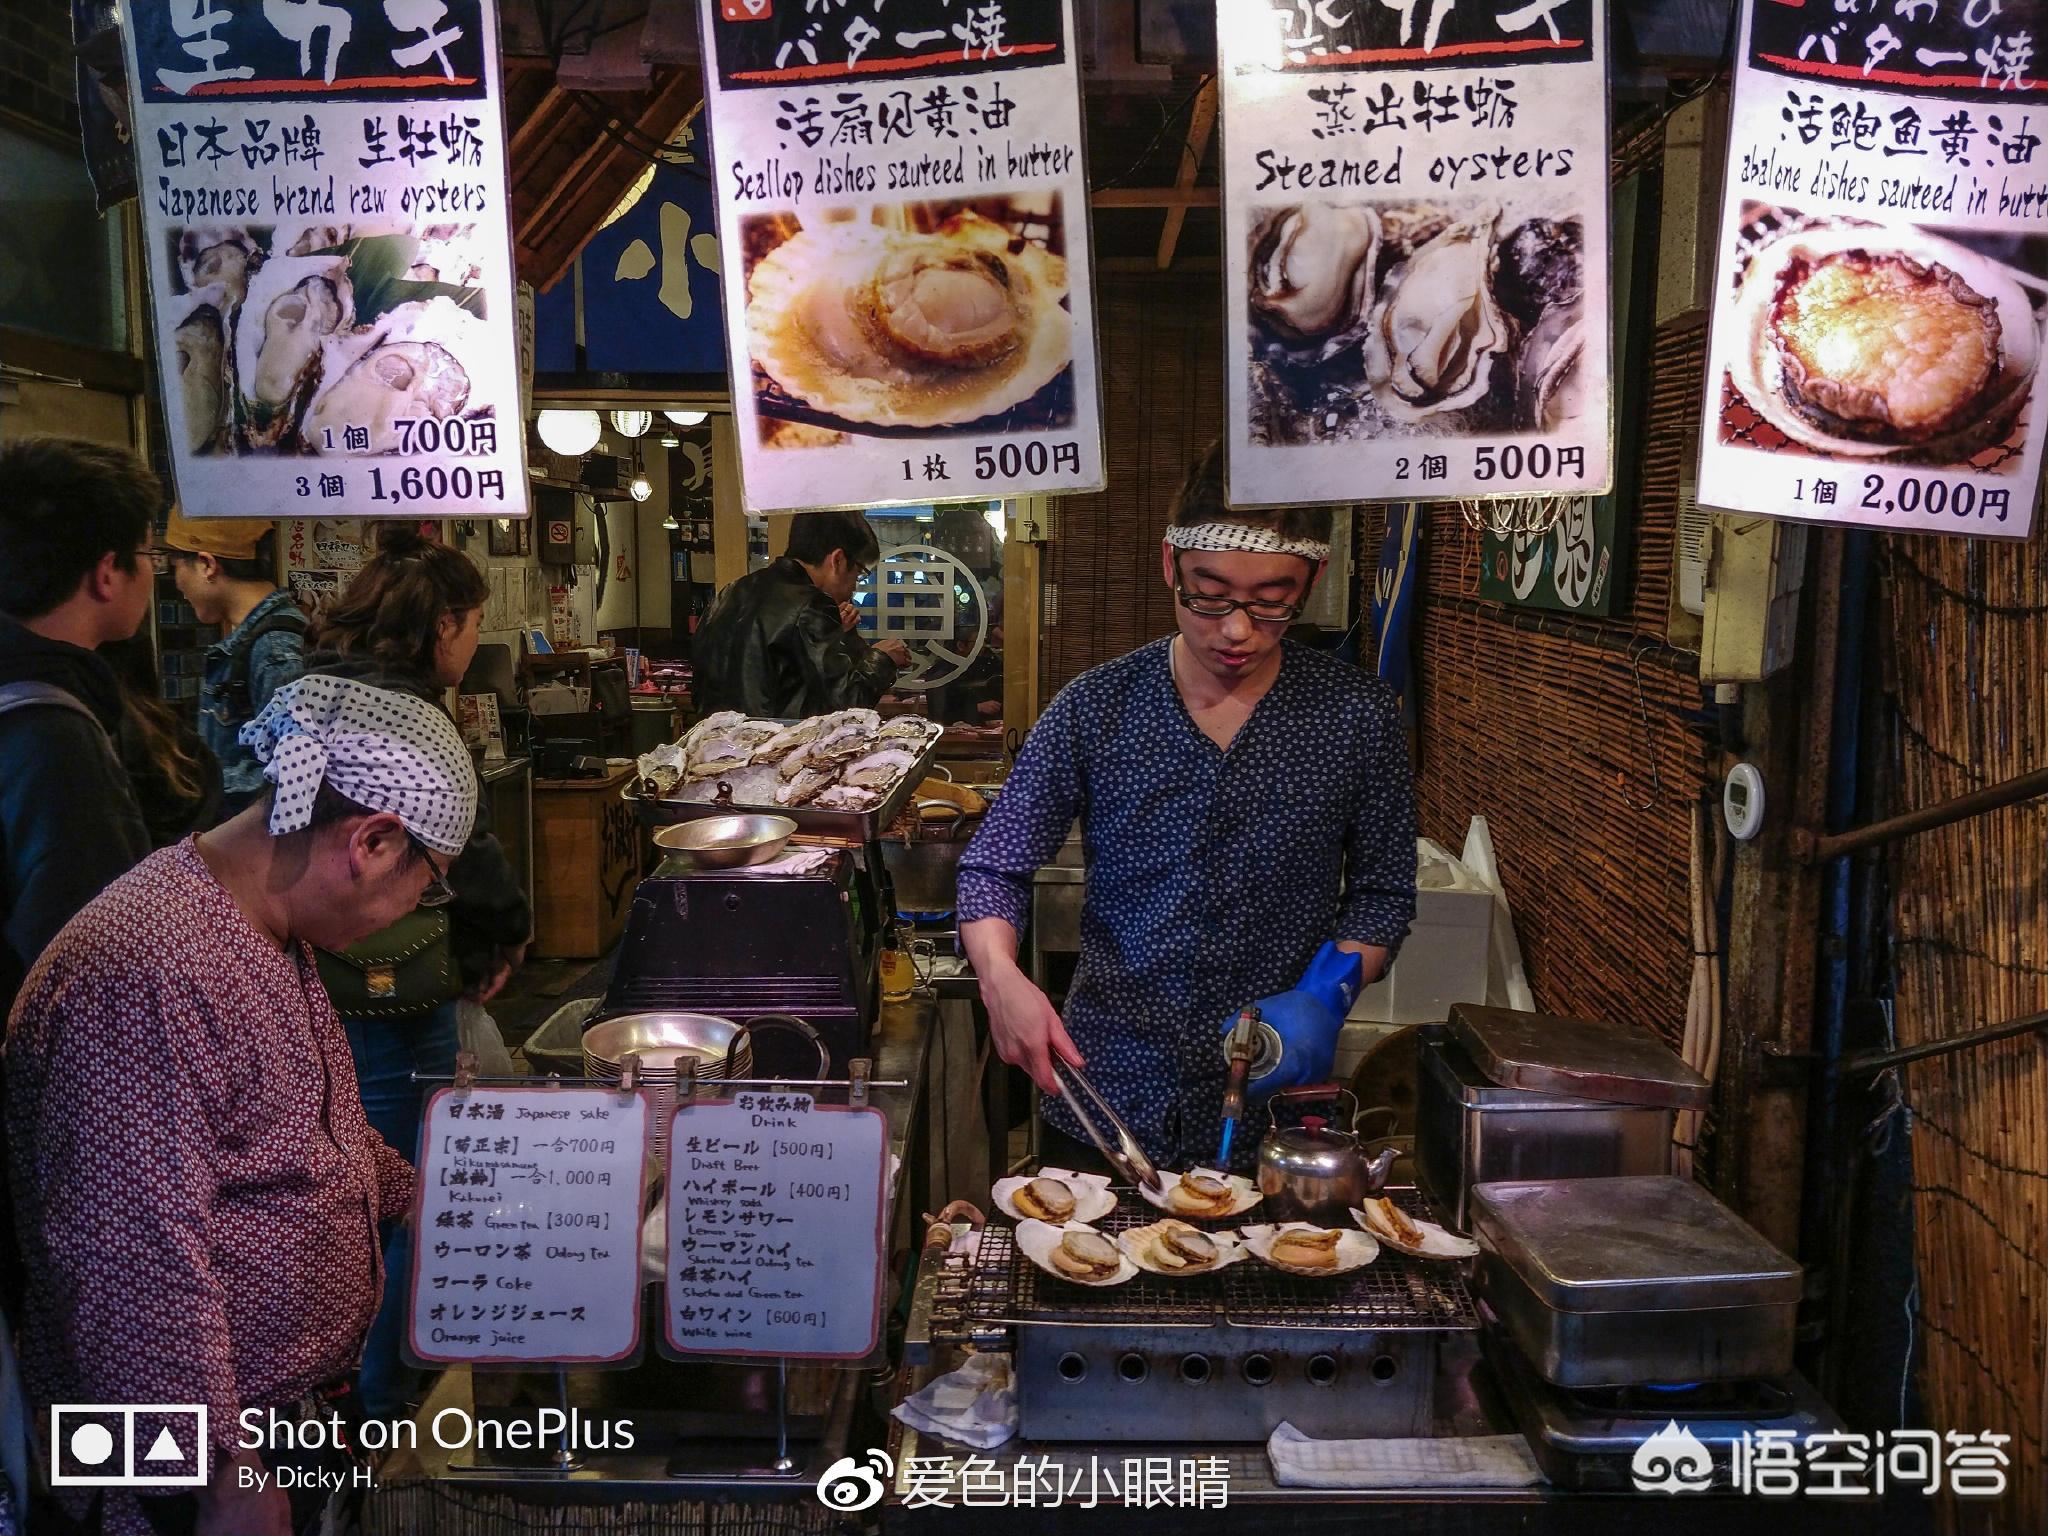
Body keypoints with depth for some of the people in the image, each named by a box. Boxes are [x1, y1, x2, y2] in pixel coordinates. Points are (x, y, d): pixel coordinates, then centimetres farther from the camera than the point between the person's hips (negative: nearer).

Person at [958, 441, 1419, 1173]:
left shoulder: (1357, 718, -7)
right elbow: (993, 868, -4)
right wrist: (1000, 975, -23)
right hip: (1102, 1104, 1)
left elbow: (1383, 891, 3)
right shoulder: (1096, 708, -8)